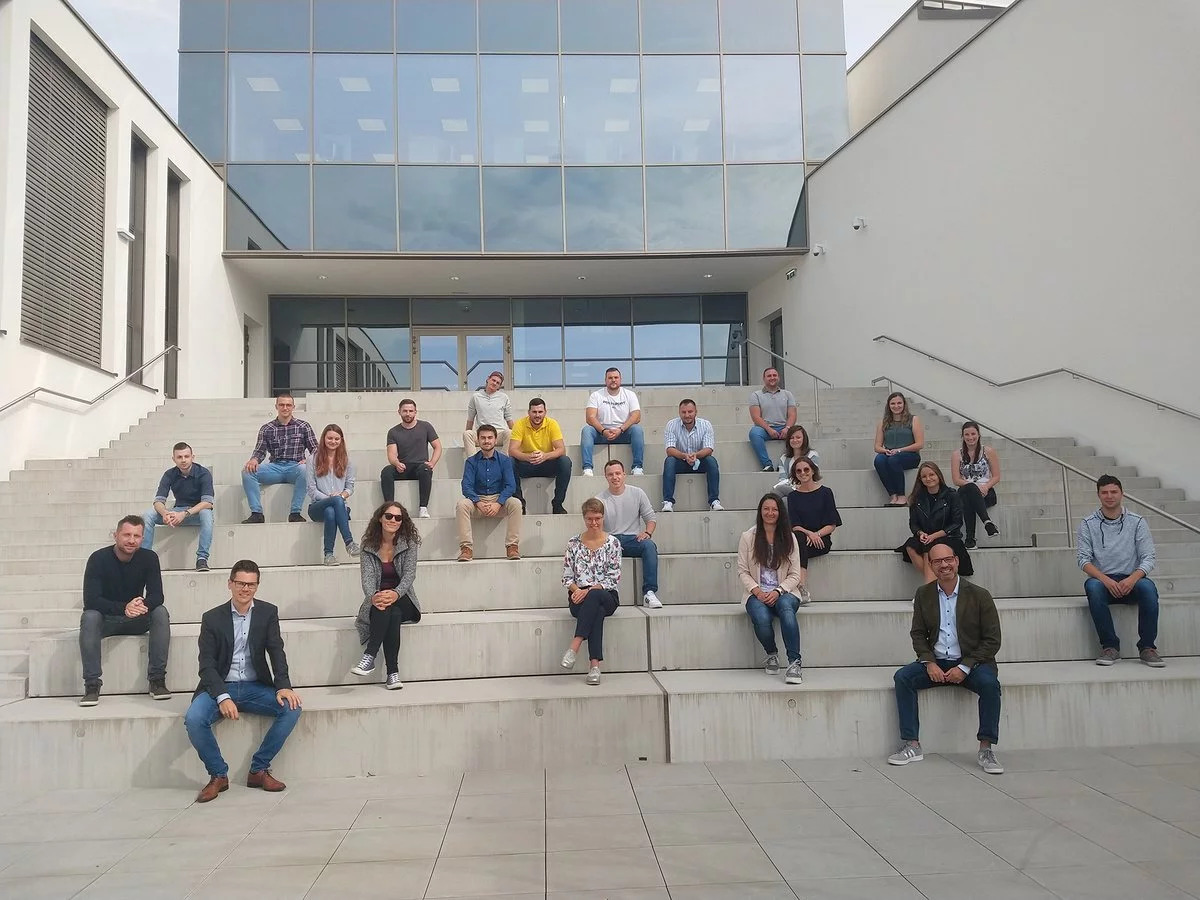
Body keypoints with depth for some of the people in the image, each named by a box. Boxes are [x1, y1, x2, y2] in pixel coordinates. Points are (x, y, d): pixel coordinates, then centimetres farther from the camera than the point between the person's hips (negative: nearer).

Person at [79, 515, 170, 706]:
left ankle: (157, 680, -23)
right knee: (89, 617, -33)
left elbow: (156, 595, -14)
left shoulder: (149, 558, -8)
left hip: (136, 620, 2)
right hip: (105, 620, -2)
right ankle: (92, 685, -29)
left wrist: (144, 605, -39)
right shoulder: (99, 559, -15)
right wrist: (124, 608, -39)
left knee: (161, 613, -26)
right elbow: (90, 600, -23)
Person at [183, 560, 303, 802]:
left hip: (255, 687, 1)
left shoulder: (268, 612, 4)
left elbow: (277, 652, -3)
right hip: (220, 687, -1)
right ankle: (218, 775, -6)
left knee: (292, 707, -24)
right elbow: (207, 664, -6)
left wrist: (283, 686, -22)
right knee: (193, 719, -30)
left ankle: (259, 770, -7)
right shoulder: (212, 618, -1)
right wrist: (222, 697, -22)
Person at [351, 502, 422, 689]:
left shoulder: (408, 544, -1)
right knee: (384, 610, -36)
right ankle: (393, 673, -43)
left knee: (392, 613, -36)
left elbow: (409, 574, -12)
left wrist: (396, 593, -35)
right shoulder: (368, 546, 1)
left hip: (403, 600, 0)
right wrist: (373, 597, -36)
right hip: (377, 602, 0)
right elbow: (367, 577, -12)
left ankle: (369, 657, -39)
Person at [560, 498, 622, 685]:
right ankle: (595, 664, -43)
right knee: (597, 611, -36)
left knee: (593, 597, -39)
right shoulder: (573, 543, 9)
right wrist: (577, 590, -15)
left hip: (607, 596, -1)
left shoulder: (612, 543, 4)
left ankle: (574, 647, -44)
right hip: (579, 598, 1)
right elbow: (567, 577, 8)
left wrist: (589, 590, -17)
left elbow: (614, 578, -4)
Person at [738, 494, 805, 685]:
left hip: (783, 593, 0)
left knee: (786, 607, -37)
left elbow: (795, 575, 5)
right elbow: (742, 571, 3)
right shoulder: (748, 537, 7)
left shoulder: (789, 538, 9)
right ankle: (772, 655, -2)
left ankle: (795, 663, -35)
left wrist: (778, 592, -13)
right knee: (761, 618, -33)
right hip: (757, 594, 0)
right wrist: (757, 592, -13)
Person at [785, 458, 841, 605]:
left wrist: (817, 534, -15)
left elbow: (832, 525, 2)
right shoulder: (792, 497, 11)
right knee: (798, 537, -34)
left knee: (799, 544, -32)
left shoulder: (825, 493, 5)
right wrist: (809, 533, -17)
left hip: (822, 539, -2)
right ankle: (803, 591, -44)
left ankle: (801, 590, -40)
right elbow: (794, 526, 3)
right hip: (802, 538, 2)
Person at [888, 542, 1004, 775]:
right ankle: (912, 746, -16)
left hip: (970, 662, -3)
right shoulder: (923, 594, 4)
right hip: (936, 662, 3)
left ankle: (985, 750, -21)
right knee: (902, 677, -20)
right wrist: (929, 662, -10)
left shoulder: (979, 596, -5)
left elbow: (992, 641, -6)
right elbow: (918, 633, 8)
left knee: (989, 683, -33)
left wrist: (965, 667, -16)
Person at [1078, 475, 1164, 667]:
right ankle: (1110, 646, -25)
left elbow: (1149, 557, -1)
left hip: (1130, 581, 0)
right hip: (1102, 579, 0)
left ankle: (1147, 647, -20)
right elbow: (1083, 558, -4)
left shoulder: (1137, 522, 5)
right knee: (1092, 586, -34)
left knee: (1148, 587, -33)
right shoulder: (1088, 524, 4)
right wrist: (1106, 580, -21)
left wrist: (1132, 578, -21)